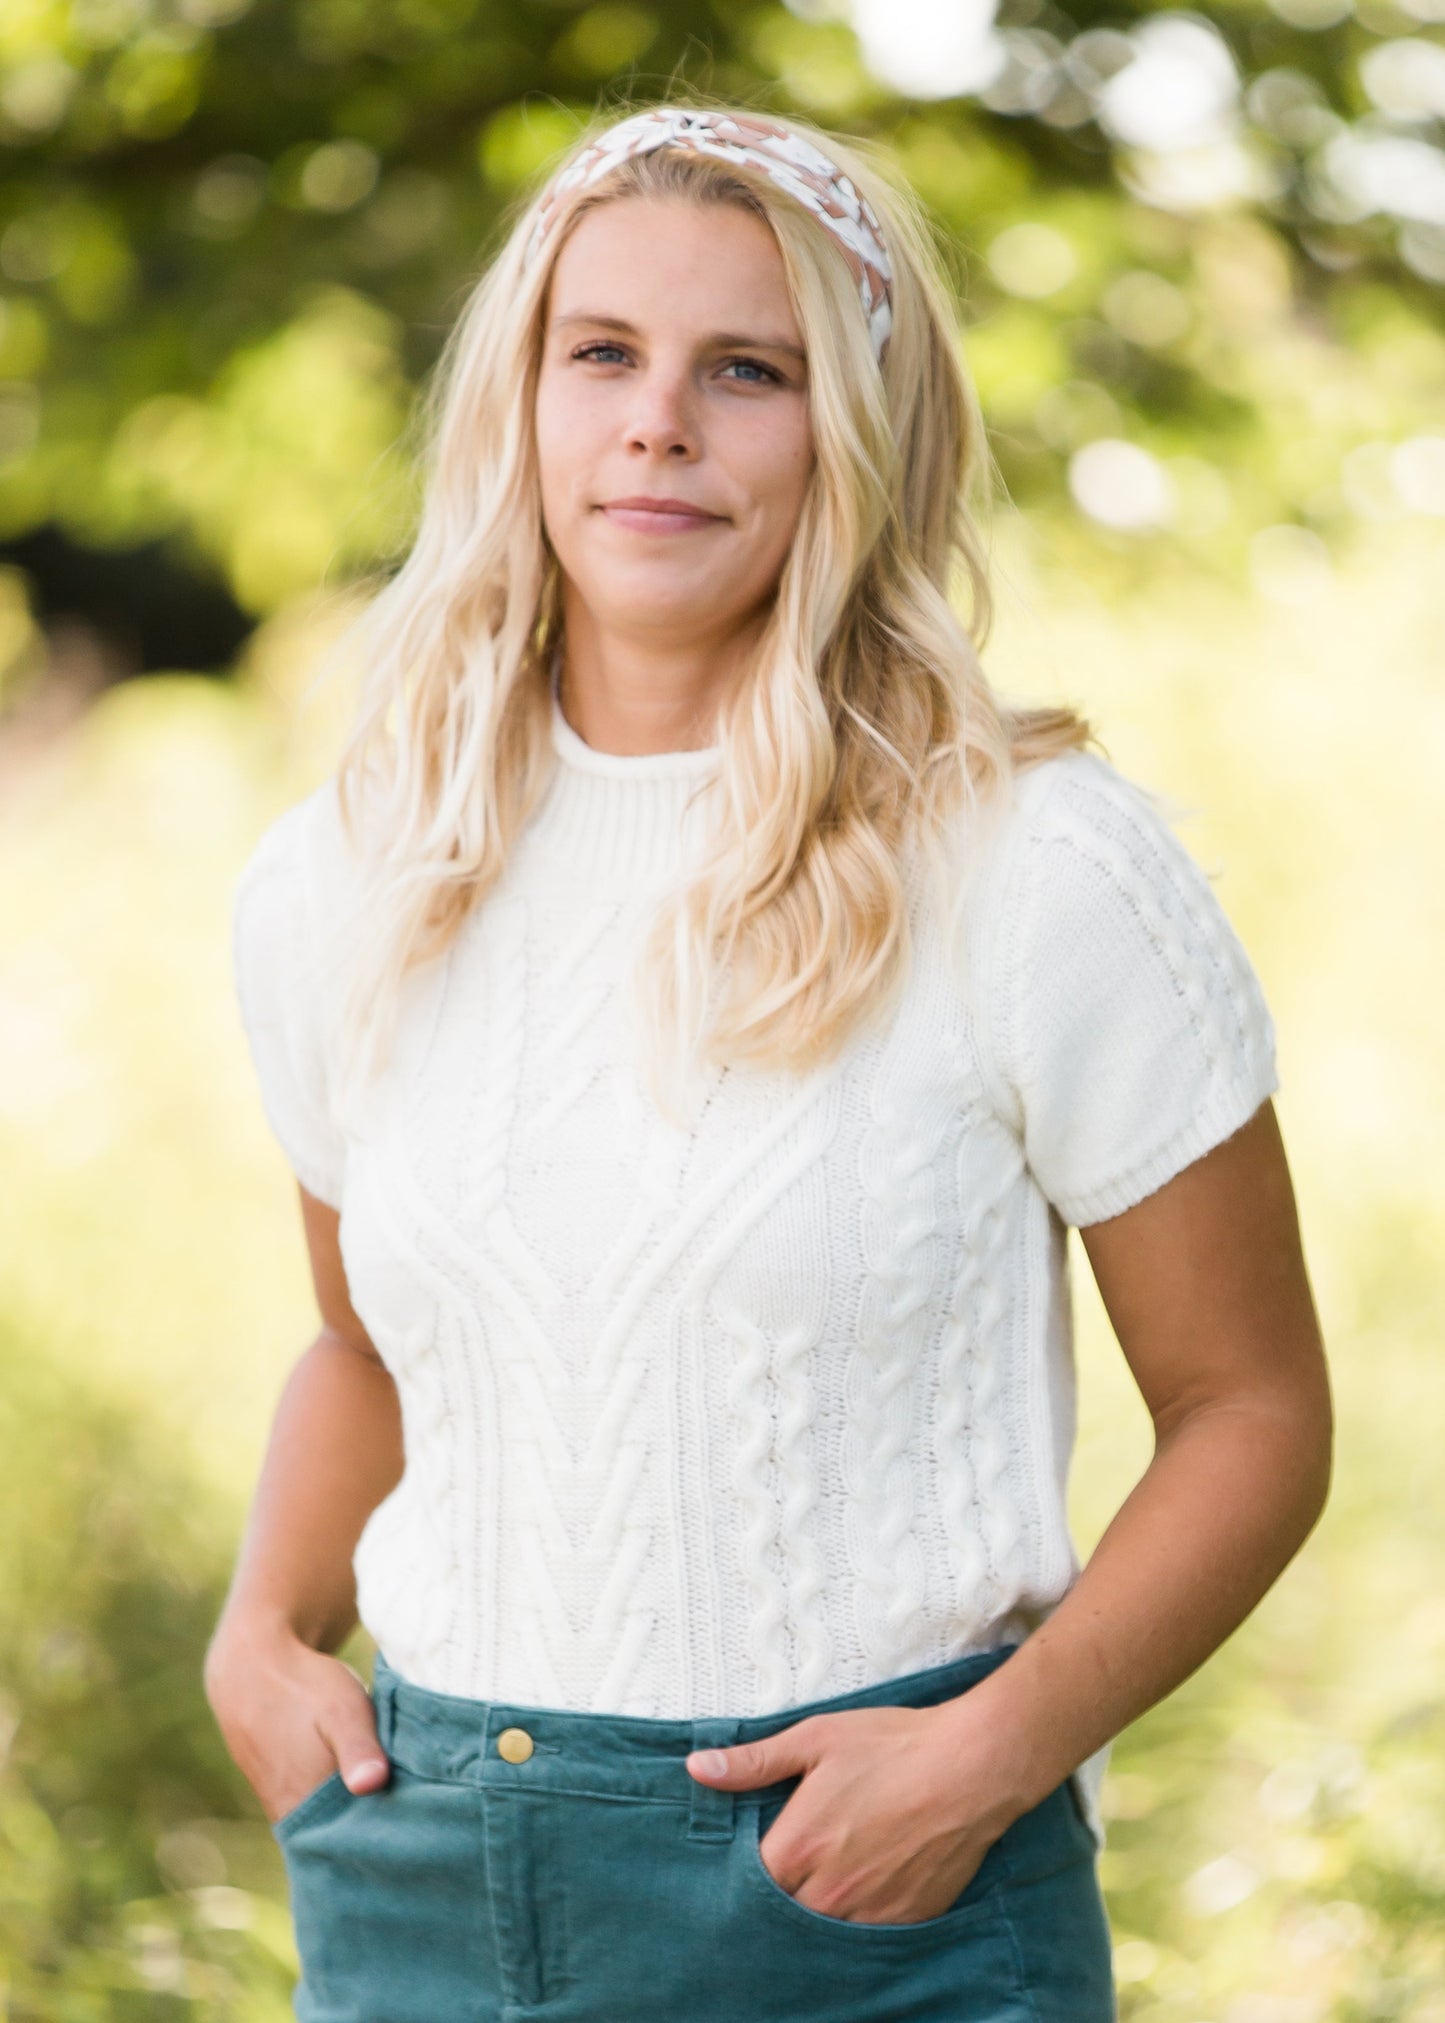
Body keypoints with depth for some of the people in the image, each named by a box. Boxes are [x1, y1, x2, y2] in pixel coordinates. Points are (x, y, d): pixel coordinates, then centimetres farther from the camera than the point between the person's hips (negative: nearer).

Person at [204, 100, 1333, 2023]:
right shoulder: (333, 890, 3)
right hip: (431, 1868, 3)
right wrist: (264, 1625, 2)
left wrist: (997, 1747, -16)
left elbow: (1252, 1408, -4)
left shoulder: (1042, 868, -9)